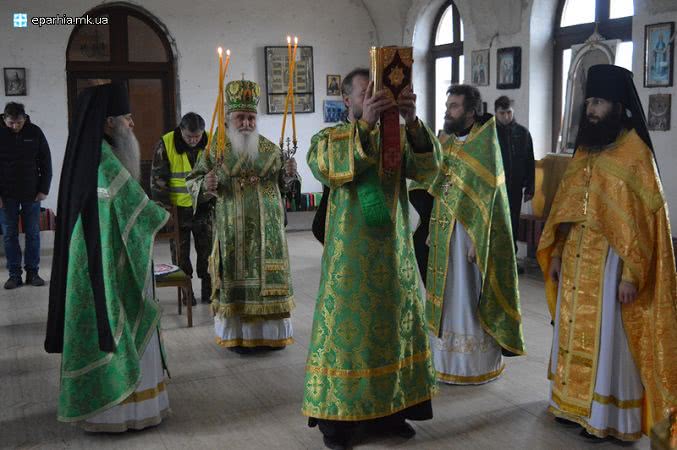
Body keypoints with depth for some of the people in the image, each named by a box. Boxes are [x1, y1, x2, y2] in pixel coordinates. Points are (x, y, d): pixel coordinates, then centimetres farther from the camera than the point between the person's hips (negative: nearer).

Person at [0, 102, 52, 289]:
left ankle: (32, 272, 13)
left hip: (32, 193, 0)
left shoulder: (35, 132, -3)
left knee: (33, 233, 4)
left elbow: (46, 162, 3)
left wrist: (44, 189, -2)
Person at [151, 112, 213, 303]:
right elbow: (157, 178, -6)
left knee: (207, 251, 9)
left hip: (204, 207, 2)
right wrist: (163, 208, -8)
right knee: (180, 253, 7)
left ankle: (209, 289, 21)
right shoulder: (165, 145, -11)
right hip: (178, 209, -2)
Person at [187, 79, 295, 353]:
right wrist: (205, 184, -20)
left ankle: (270, 332, 19)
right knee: (236, 278, 2)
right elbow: (192, 183, 2)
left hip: (267, 228, 2)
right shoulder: (216, 149, 1)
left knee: (268, 277, 5)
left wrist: (289, 172, -9)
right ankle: (239, 334, 15)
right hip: (232, 230, -2)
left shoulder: (270, 149, 6)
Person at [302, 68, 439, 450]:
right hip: (350, 254, -3)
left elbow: (427, 169, -12)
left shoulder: (399, 137, 7)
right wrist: (364, 124, -32)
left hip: (393, 251, 4)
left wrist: (413, 122, -27)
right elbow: (326, 170, -24)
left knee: (395, 326, 10)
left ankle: (391, 408, 24)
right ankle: (337, 413, 11)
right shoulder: (329, 137, -1)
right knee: (346, 328, 0)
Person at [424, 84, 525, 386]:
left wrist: (475, 240, -20)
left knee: (470, 294, 1)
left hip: (472, 231, -7)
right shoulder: (446, 143, 9)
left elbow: (487, 197, -16)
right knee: (446, 293, 12)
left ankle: (474, 364, 13)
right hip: (445, 232, 7)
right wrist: (433, 231, 6)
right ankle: (446, 357, 25)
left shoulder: (485, 145, -11)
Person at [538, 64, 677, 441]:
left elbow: (641, 219, -13)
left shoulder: (635, 154, -10)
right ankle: (574, 402, 26)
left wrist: (632, 272, -17)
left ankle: (606, 416, 13)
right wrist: (555, 253, 10)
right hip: (575, 259, 7)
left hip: (609, 262, -7)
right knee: (574, 334, 13)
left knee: (605, 338, 1)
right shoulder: (585, 150, 11)